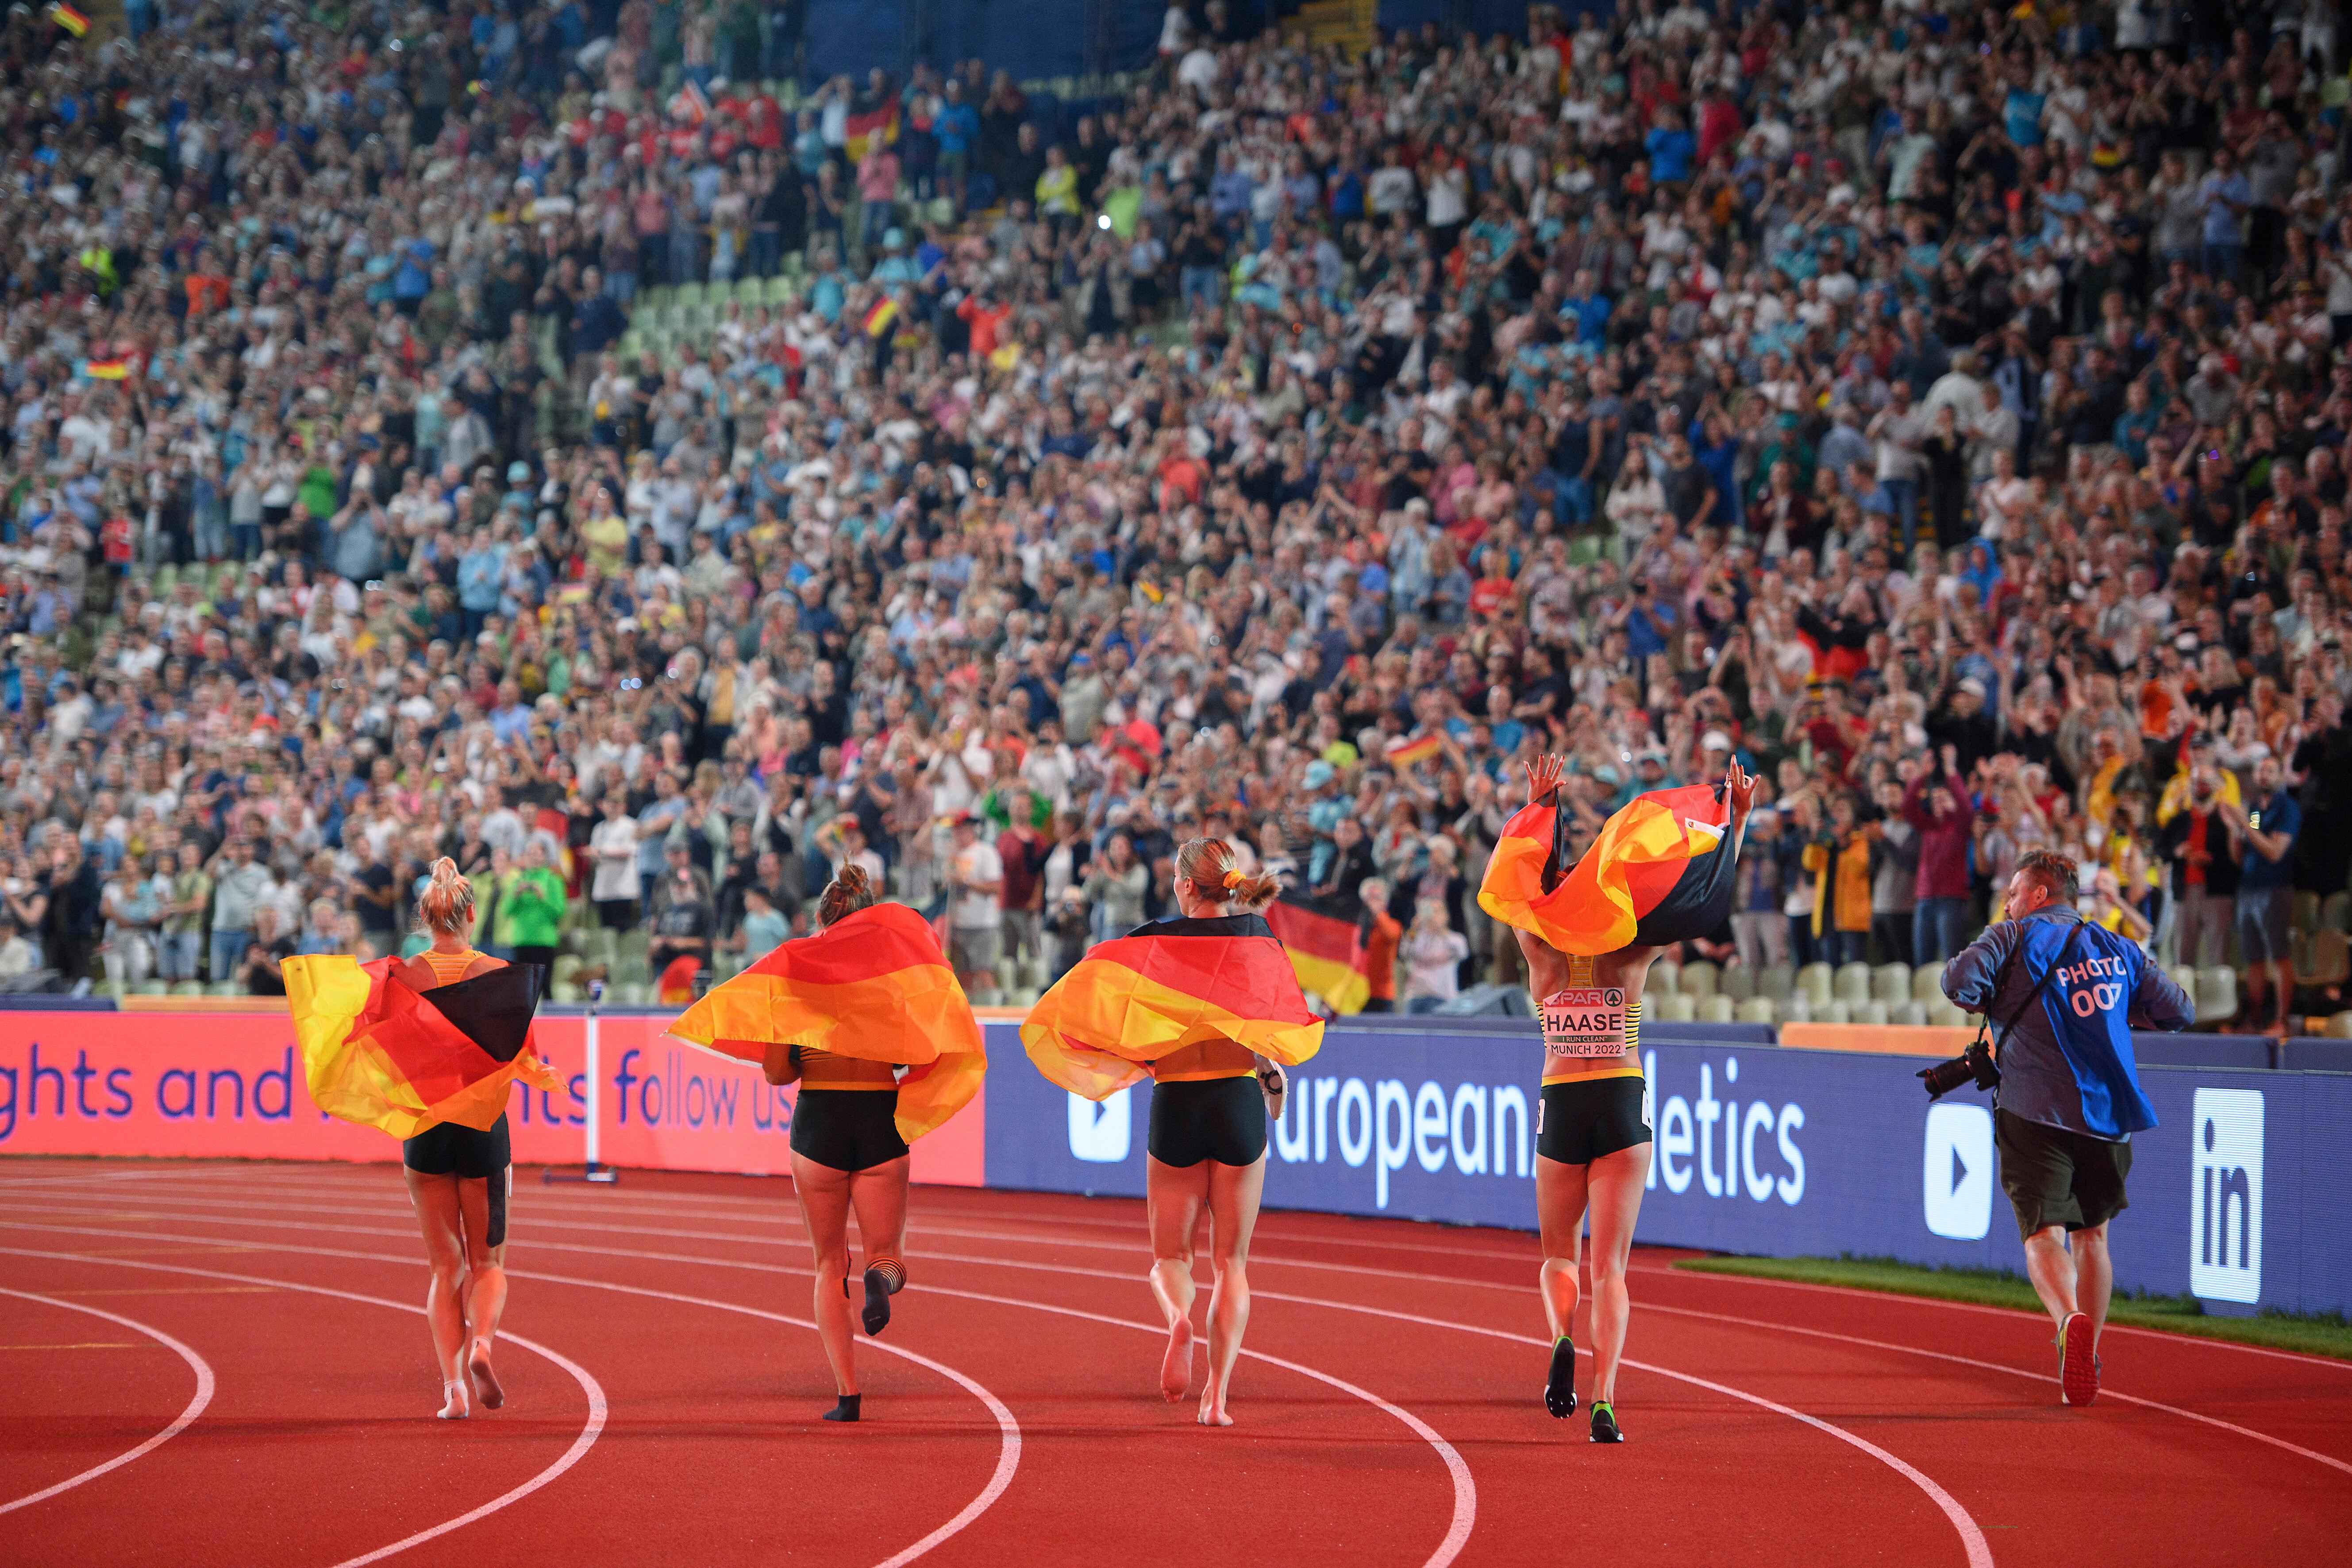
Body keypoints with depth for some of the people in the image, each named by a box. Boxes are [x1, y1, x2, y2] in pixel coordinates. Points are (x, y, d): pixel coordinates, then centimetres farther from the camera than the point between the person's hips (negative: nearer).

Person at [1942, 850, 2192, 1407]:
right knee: (2091, 1233, 19)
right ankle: (2085, 1358, 19)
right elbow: (2179, 1011, 13)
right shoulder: (2121, 949, 15)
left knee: (2044, 1232, -10)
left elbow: (1959, 981, -14)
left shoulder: (2015, 937, 2)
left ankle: (2073, 1320, -38)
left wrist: (1987, 1004, 9)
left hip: (2034, 1111, -4)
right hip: (2108, 1111, 4)